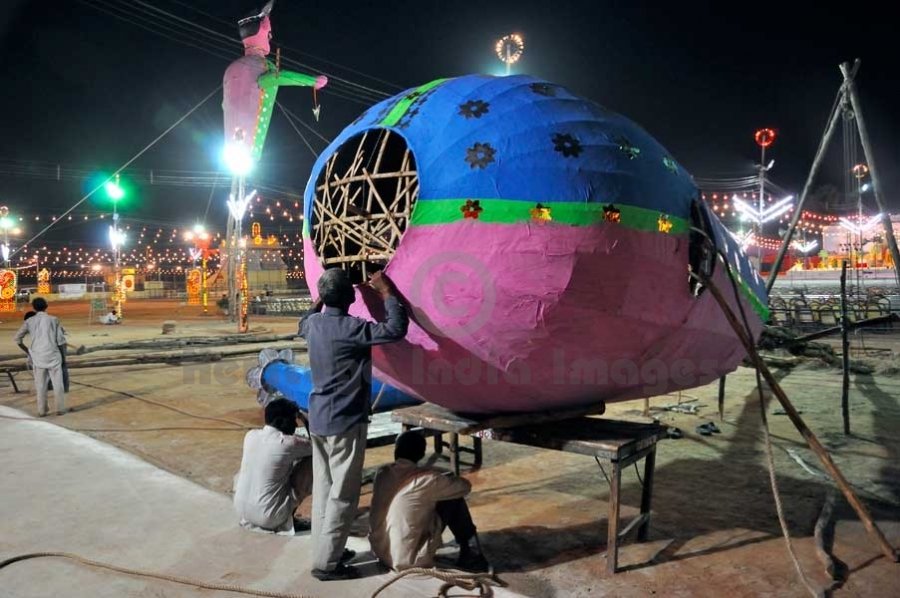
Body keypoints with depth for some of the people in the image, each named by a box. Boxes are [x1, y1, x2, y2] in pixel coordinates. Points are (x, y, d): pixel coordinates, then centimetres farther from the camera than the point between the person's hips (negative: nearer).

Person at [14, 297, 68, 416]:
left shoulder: (29, 321, 2)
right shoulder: (54, 319, -3)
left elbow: (17, 338, 2)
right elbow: (61, 340, -5)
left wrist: (27, 351, 14)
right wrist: (63, 353, 8)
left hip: (37, 356, 2)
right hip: (53, 355, -2)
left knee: (40, 384, 9)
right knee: (57, 383, 5)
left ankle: (42, 410, 11)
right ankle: (60, 408, 7)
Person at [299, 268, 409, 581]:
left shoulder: (314, 324, 4)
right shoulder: (351, 329, -20)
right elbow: (396, 329, -21)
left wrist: (321, 298, 29)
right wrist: (387, 292, -10)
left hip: (319, 418, 8)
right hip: (344, 422, -8)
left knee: (323, 489, 16)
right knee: (343, 495, 1)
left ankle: (323, 549, 26)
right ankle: (326, 563, 7)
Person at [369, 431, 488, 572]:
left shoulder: (382, 473, -1)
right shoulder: (426, 479, -15)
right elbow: (465, 486, 0)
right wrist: (444, 479, 19)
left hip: (379, 552, 6)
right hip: (409, 560, -6)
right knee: (453, 499, 3)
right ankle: (471, 556, 16)